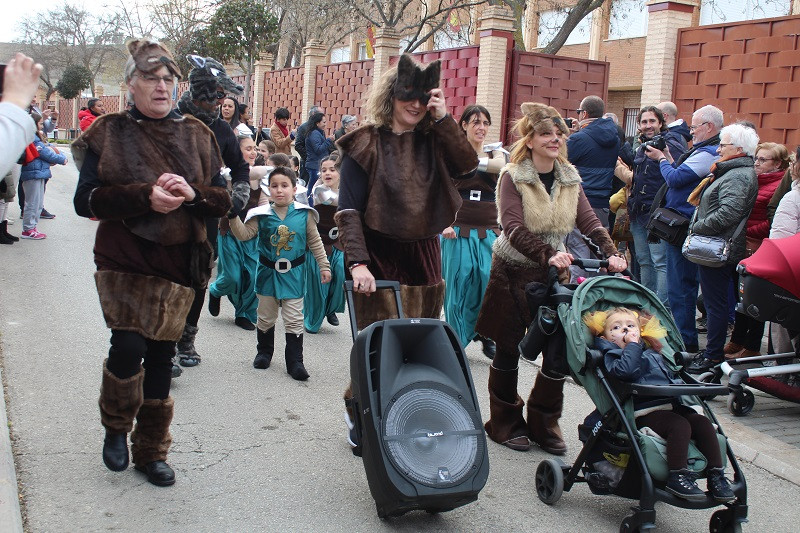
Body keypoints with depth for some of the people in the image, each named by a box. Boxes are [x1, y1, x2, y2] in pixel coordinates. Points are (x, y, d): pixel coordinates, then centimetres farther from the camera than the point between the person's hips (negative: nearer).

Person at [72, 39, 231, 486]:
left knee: (161, 355, 7)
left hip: (178, 264, 2)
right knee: (128, 345, -15)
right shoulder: (109, 133, 2)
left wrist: (193, 194, -16)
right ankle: (116, 428, 15)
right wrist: (144, 196, -19)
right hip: (124, 260, -2)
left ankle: (152, 451, 22)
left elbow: (224, 200, 6)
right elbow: (85, 200, -5)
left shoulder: (196, 135, 8)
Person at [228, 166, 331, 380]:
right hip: (268, 272, 1)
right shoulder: (262, 214, -5)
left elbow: (315, 242, 3)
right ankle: (264, 352, 34)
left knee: (294, 320, 1)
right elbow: (244, 234, -9)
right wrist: (233, 216, -23)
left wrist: (324, 266, 3)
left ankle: (295, 361, 8)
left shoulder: (304, 214, -5)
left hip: (293, 274, -1)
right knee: (266, 317, 15)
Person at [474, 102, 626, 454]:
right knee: (508, 349, 6)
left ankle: (544, 424, 18)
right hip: (513, 271, -4)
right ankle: (504, 423, 23)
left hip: (554, 272, 4)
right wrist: (548, 255, -37)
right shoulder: (513, 177, -10)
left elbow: (589, 221, -5)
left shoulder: (569, 179, 6)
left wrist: (610, 253, -23)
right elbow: (514, 228, -23)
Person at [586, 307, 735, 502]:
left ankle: (716, 475, -7)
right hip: (646, 412, -7)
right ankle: (677, 477, -26)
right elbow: (625, 370, -17)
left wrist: (679, 384, 15)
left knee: (703, 423, -12)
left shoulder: (652, 353, 30)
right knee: (679, 425, -30)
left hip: (672, 406, 8)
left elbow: (671, 375, 36)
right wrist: (632, 345, -8)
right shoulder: (611, 355, 5)